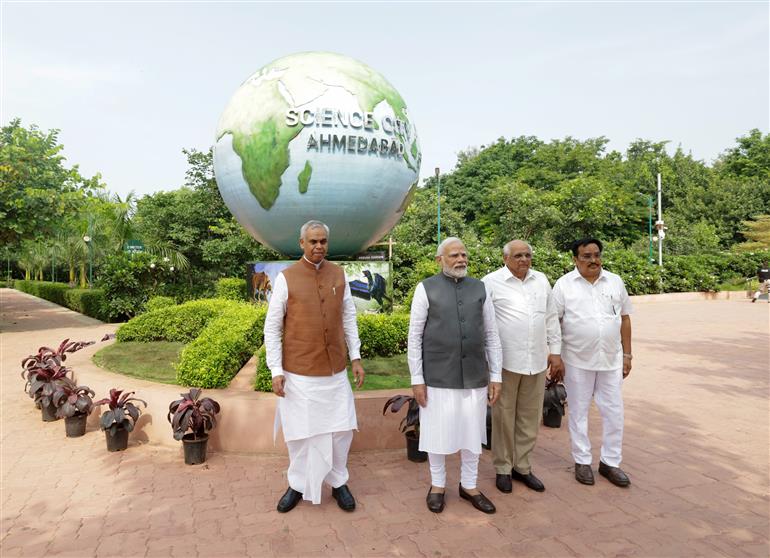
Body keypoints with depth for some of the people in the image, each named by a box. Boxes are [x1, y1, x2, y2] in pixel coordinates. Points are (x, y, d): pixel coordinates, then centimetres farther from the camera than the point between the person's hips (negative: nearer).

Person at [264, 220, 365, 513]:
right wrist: (276, 371, -8)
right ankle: (298, 484, 30)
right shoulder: (286, 278, -7)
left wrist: (356, 358, 5)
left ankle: (338, 481, 30)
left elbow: (349, 318, 9)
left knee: (341, 428, 9)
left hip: (335, 369, 3)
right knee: (300, 431, 9)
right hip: (299, 371, -3)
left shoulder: (339, 274, 3)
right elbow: (272, 327, -5)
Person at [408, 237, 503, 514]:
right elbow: (414, 336, -3)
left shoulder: (480, 288, 5)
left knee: (472, 433, 12)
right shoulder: (426, 289, -4)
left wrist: (495, 376, 5)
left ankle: (469, 486, 33)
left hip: (474, 377, 3)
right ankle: (437, 485, 31)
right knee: (438, 433, 9)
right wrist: (417, 379, -5)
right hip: (438, 377, -2)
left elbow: (491, 336, 8)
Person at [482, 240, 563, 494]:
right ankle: (503, 469, 21)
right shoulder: (491, 282, -5)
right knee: (503, 416, 5)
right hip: (506, 361, -4)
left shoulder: (541, 280, 11)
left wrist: (556, 352, 11)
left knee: (529, 417, 12)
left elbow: (551, 318, 15)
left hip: (537, 361, 5)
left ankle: (522, 466, 27)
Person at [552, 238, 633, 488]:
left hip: (611, 359, 3)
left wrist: (627, 354, 6)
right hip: (578, 360, -3)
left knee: (614, 411, 8)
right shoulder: (564, 284, -5)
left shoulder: (615, 282, 4)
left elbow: (625, 319, 9)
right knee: (579, 411, 9)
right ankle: (582, 461, 23)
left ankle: (610, 462, 23)